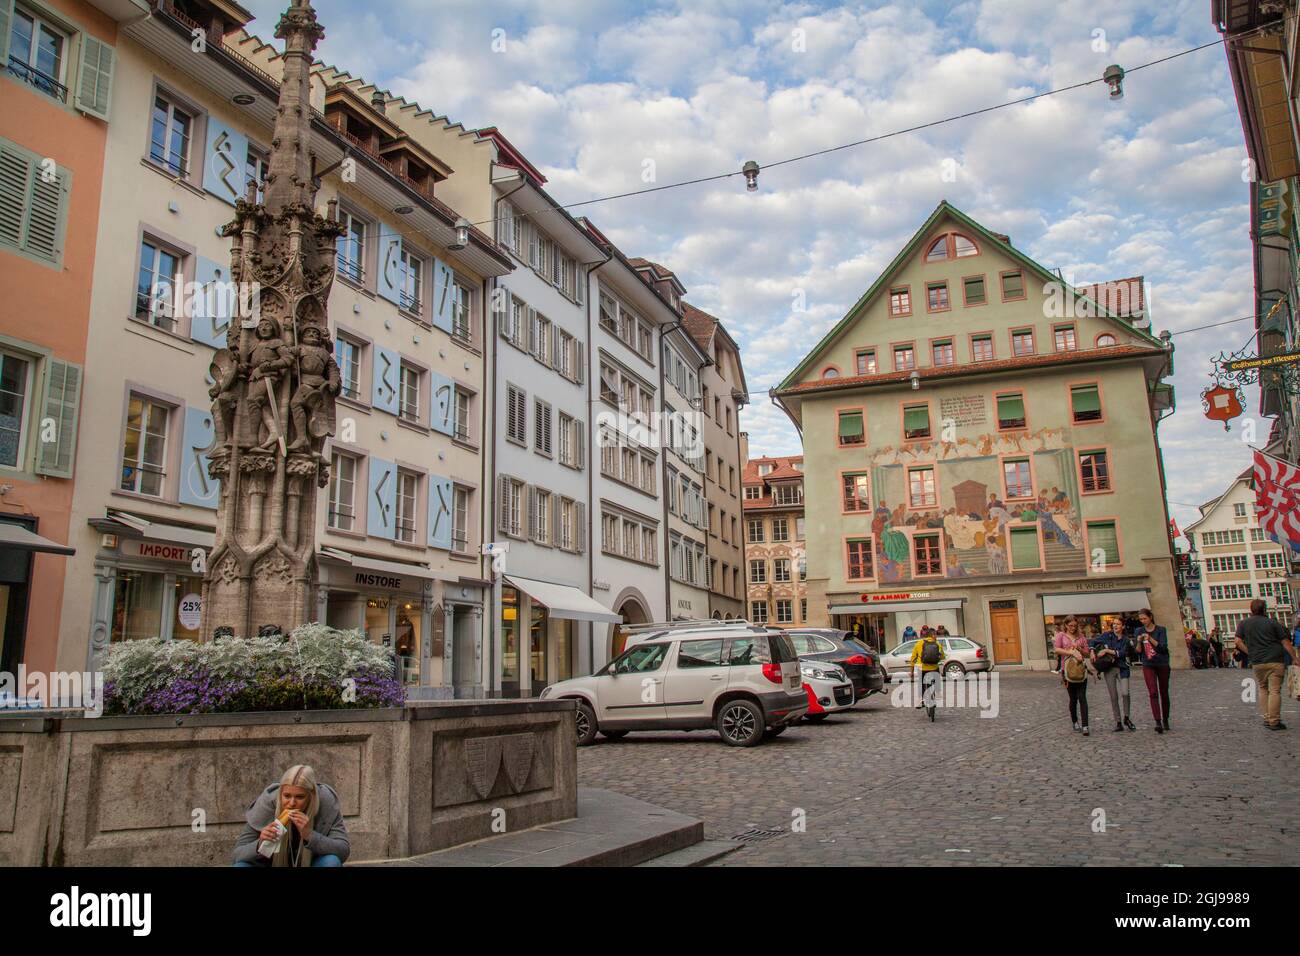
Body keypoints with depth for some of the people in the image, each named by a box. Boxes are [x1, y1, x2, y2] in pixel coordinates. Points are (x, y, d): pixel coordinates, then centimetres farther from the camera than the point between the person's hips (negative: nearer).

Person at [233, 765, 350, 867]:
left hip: (310, 863, -1)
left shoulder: (326, 802, -23)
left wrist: (309, 835, -41)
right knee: (241, 865, -27)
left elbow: (343, 850, -26)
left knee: (331, 862, -31)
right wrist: (260, 845, -41)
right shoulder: (267, 802, -22)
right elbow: (238, 852, -18)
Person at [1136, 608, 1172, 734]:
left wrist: (1150, 638, -27)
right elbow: (1138, 651, 2)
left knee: (1164, 693, 11)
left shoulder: (1161, 630, -5)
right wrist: (1139, 642, -18)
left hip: (1162, 664, -1)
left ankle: (1165, 720, 27)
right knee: (1153, 693, -13)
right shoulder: (1139, 631, 3)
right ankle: (1158, 722, -20)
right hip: (1148, 666, 1)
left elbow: (1163, 647, -15)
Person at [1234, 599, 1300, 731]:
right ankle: (1274, 721, -4)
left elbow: (1238, 642, 0)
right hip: (1275, 661, -2)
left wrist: (1250, 652, 10)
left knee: (1262, 689, 17)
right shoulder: (1272, 623, 0)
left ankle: (1266, 718, 13)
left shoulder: (1243, 624, 7)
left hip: (1257, 662, 2)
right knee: (1275, 691, -2)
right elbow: (1285, 642, 1)